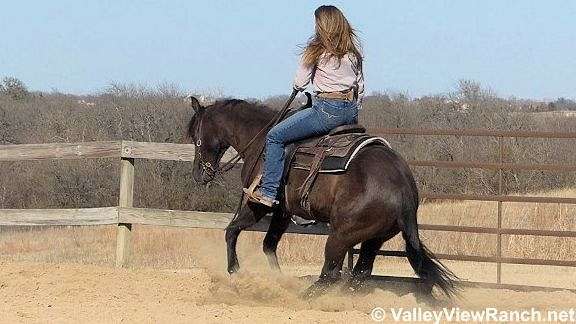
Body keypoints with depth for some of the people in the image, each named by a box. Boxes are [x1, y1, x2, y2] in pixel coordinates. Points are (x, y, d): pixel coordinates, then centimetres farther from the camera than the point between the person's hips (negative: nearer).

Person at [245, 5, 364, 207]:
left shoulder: (316, 50, -6)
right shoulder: (353, 50, 12)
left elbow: (299, 83, -1)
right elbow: (360, 87, 16)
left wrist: (296, 86, 21)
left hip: (327, 110, -7)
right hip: (351, 111, 7)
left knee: (275, 136, -3)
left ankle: (268, 192, -9)